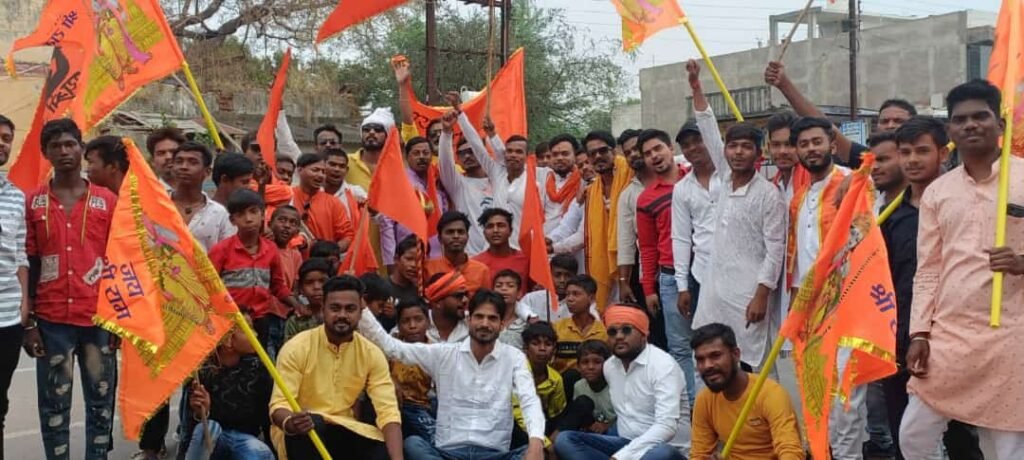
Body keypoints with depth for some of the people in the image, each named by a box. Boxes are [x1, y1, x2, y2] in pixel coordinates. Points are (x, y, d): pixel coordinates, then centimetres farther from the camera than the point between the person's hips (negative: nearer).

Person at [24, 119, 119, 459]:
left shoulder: (107, 201, 3)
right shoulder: (32, 202, 3)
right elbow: (28, 266, 4)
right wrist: (28, 322, 0)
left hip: (99, 318, 0)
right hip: (51, 320, 0)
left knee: (101, 403, 8)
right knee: (54, 406, 5)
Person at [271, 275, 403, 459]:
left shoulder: (372, 354, -6)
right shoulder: (297, 347, -14)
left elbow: (388, 410, -14)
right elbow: (279, 405, -20)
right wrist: (289, 422, -45)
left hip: (344, 431, 2)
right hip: (304, 432, -2)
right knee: (311, 425, -36)